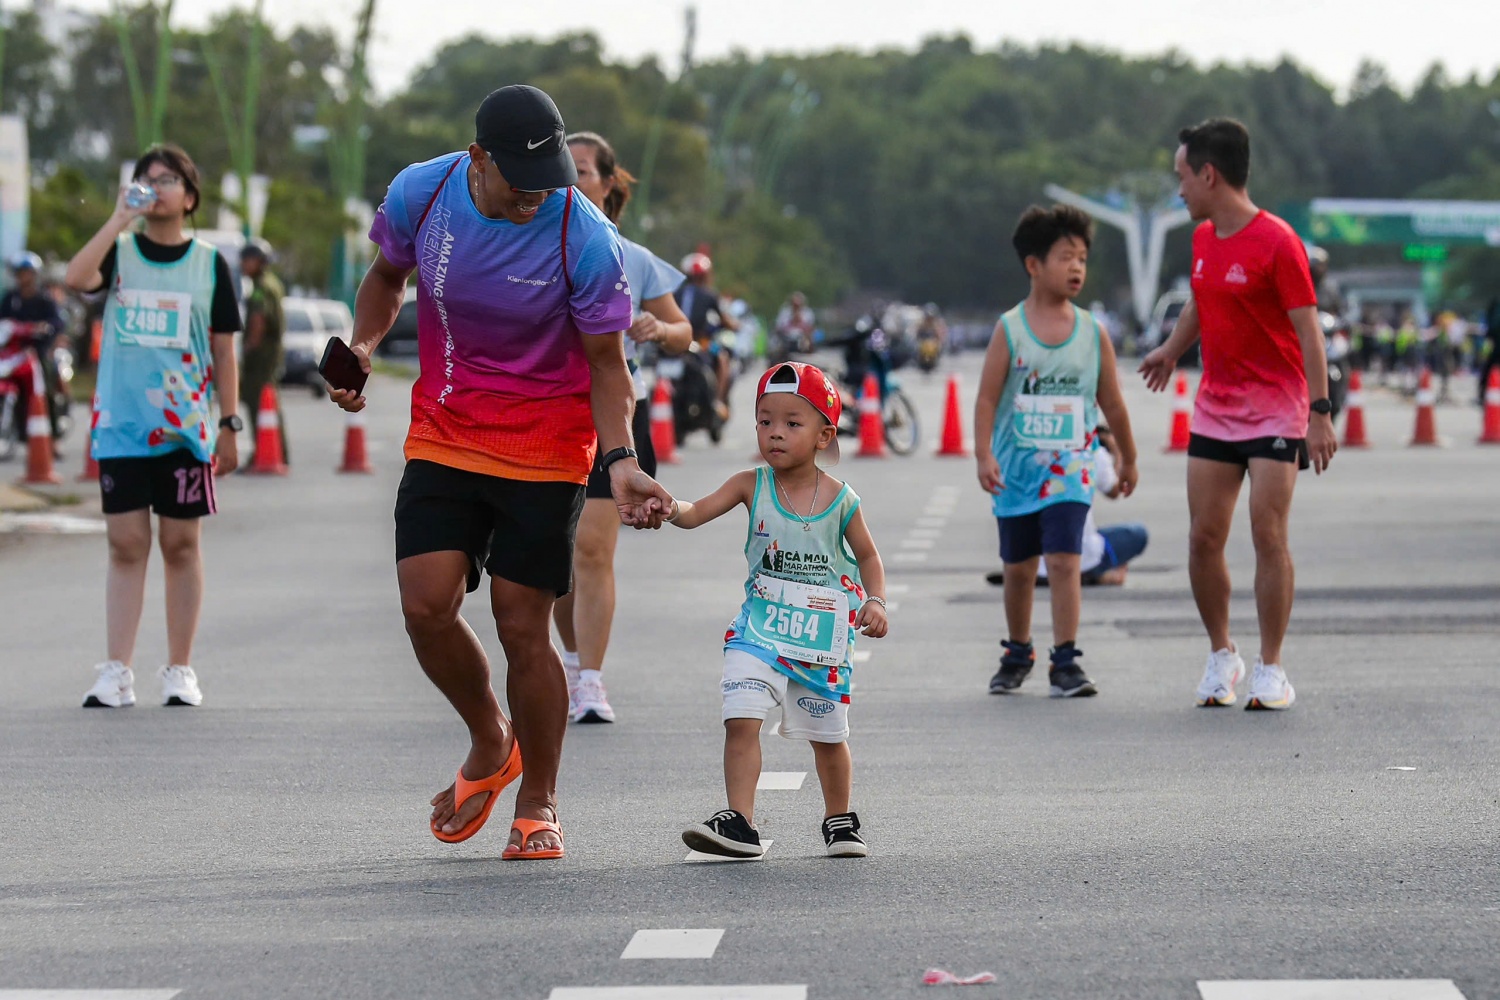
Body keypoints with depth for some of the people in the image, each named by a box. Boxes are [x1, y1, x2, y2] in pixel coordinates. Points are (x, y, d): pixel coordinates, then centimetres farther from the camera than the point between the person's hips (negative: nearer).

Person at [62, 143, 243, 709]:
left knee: (181, 546, 4)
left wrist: (230, 426, 2)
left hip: (186, 428, 0)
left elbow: (223, 351, 7)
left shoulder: (209, 264, 5)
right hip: (120, 427, 0)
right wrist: (120, 219, -17)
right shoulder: (119, 252, 5)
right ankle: (117, 673, 0)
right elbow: (76, 279, -17)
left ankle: (180, 672, 11)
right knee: (125, 545, -1)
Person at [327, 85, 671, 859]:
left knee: (522, 627, -4)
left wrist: (619, 459, -23)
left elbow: (605, 362, -8)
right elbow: (387, 277, 13)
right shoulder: (419, 194, -9)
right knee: (425, 605, -10)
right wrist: (363, 346, -6)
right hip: (442, 437, 3)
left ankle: (537, 807, 15)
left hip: (546, 451, -3)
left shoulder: (584, 238, -18)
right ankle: (490, 744, 20)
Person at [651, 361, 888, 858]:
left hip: (823, 637, 0)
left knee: (827, 736, 13)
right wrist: (669, 508, -39)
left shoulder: (840, 500, -6)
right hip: (761, 628, 0)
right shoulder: (752, 486, -6)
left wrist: (875, 601, -8)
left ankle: (840, 822, 33)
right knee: (741, 720, -17)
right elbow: (697, 511, -18)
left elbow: (868, 557, 8)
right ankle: (739, 823, -14)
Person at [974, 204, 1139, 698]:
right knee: (1018, 568, 11)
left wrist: (1128, 459, 18)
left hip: (1069, 471, 0)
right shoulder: (1009, 329, -4)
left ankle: (1065, 662, -10)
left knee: (1064, 561, -13)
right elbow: (987, 398, -5)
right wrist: (984, 455, -14)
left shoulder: (1092, 333, 1)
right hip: (1017, 468, 0)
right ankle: (1017, 654, 30)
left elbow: (1112, 403, 10)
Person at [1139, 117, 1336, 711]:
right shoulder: (1203, 238, 8)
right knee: (1204, 538, 2)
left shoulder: (1276, 243, -14)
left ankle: (1270, 669, 0)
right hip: (1214, 410, 6)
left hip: (1275, 410, -6)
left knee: (1268, 534, -9)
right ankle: (1221, 656, 18)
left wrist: (1320, 412, -20)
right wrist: (1172, 349, 35)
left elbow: (1308, 330, -15)